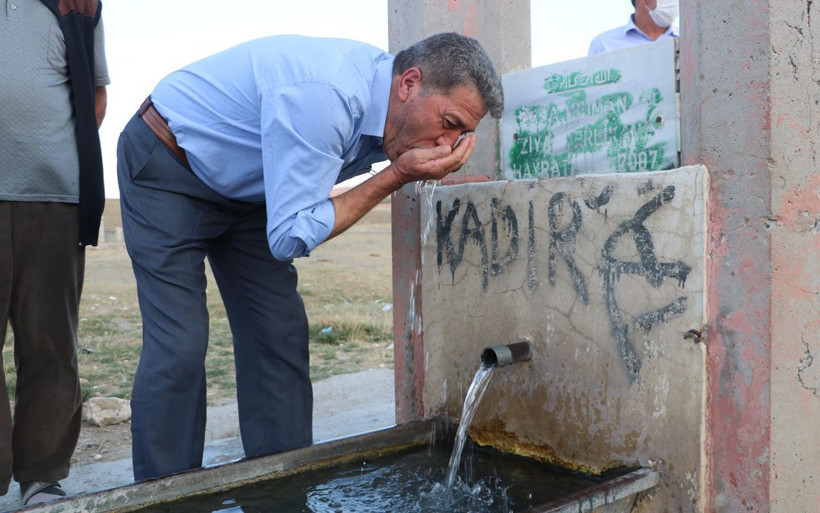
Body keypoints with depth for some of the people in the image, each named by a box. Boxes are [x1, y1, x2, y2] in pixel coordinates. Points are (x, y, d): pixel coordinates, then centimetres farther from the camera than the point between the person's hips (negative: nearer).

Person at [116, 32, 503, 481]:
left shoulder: (383, 99, -8)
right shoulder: (322, 95, -36)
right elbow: (289, 238, -32)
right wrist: (396, 175, -30)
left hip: (244, 186, 8)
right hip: (166, 169, -7)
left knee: (280, 333, 0)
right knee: (179, 343, -15)